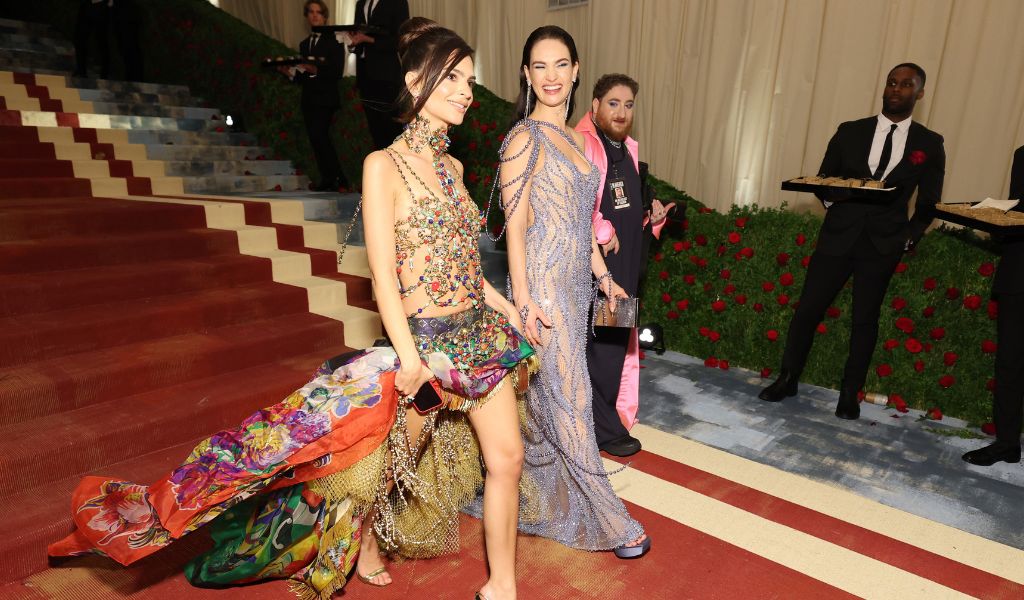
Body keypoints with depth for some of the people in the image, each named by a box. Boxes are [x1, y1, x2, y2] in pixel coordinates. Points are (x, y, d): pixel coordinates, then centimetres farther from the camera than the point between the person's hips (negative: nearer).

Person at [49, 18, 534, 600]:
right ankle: (360, 550, 41)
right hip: (424, 341, -7)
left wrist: (504, 305, 16)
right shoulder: (384, 166, -10)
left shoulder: (452, 167, 10)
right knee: (385, 460, 8)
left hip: (481, 334, 7)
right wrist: (408, 355, -21)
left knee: (507, 456, 9)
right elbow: (383, 274, -15)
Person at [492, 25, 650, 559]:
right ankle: (611, 522, 13)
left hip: (575, 281, 8)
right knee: (569, 400, 0)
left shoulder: (570, 137, 15)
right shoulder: (524, 138, -9)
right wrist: (523, 299, -17)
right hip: (544, 283, -8)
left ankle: (547, 495, 33)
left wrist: (602, 275, 18)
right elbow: (515, 224, -13)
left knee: (548, 395, 16)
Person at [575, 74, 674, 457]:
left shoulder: (627, 148, 15)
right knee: (600, 344, -2)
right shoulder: (582, 144, -13)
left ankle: (614, 414, 33)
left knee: (620, 341, 17)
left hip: (625, 263, 9)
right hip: (594, 264, -9)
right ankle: (604, 429, 12)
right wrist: (602, 233, -20)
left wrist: (651, 217, 7)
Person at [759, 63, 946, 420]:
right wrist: (830, 199, -11)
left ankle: (850, 393, 19)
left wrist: (911, 235, -6)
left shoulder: (929, 144, 5)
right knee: (807, 309, 0)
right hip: (838, 236, 1)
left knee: (865, 320, 6)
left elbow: (929, 202, 9)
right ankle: (788, 379, 14)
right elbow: (823, 179, 10)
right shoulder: (850, 132, 6)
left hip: (882, 245, 0)